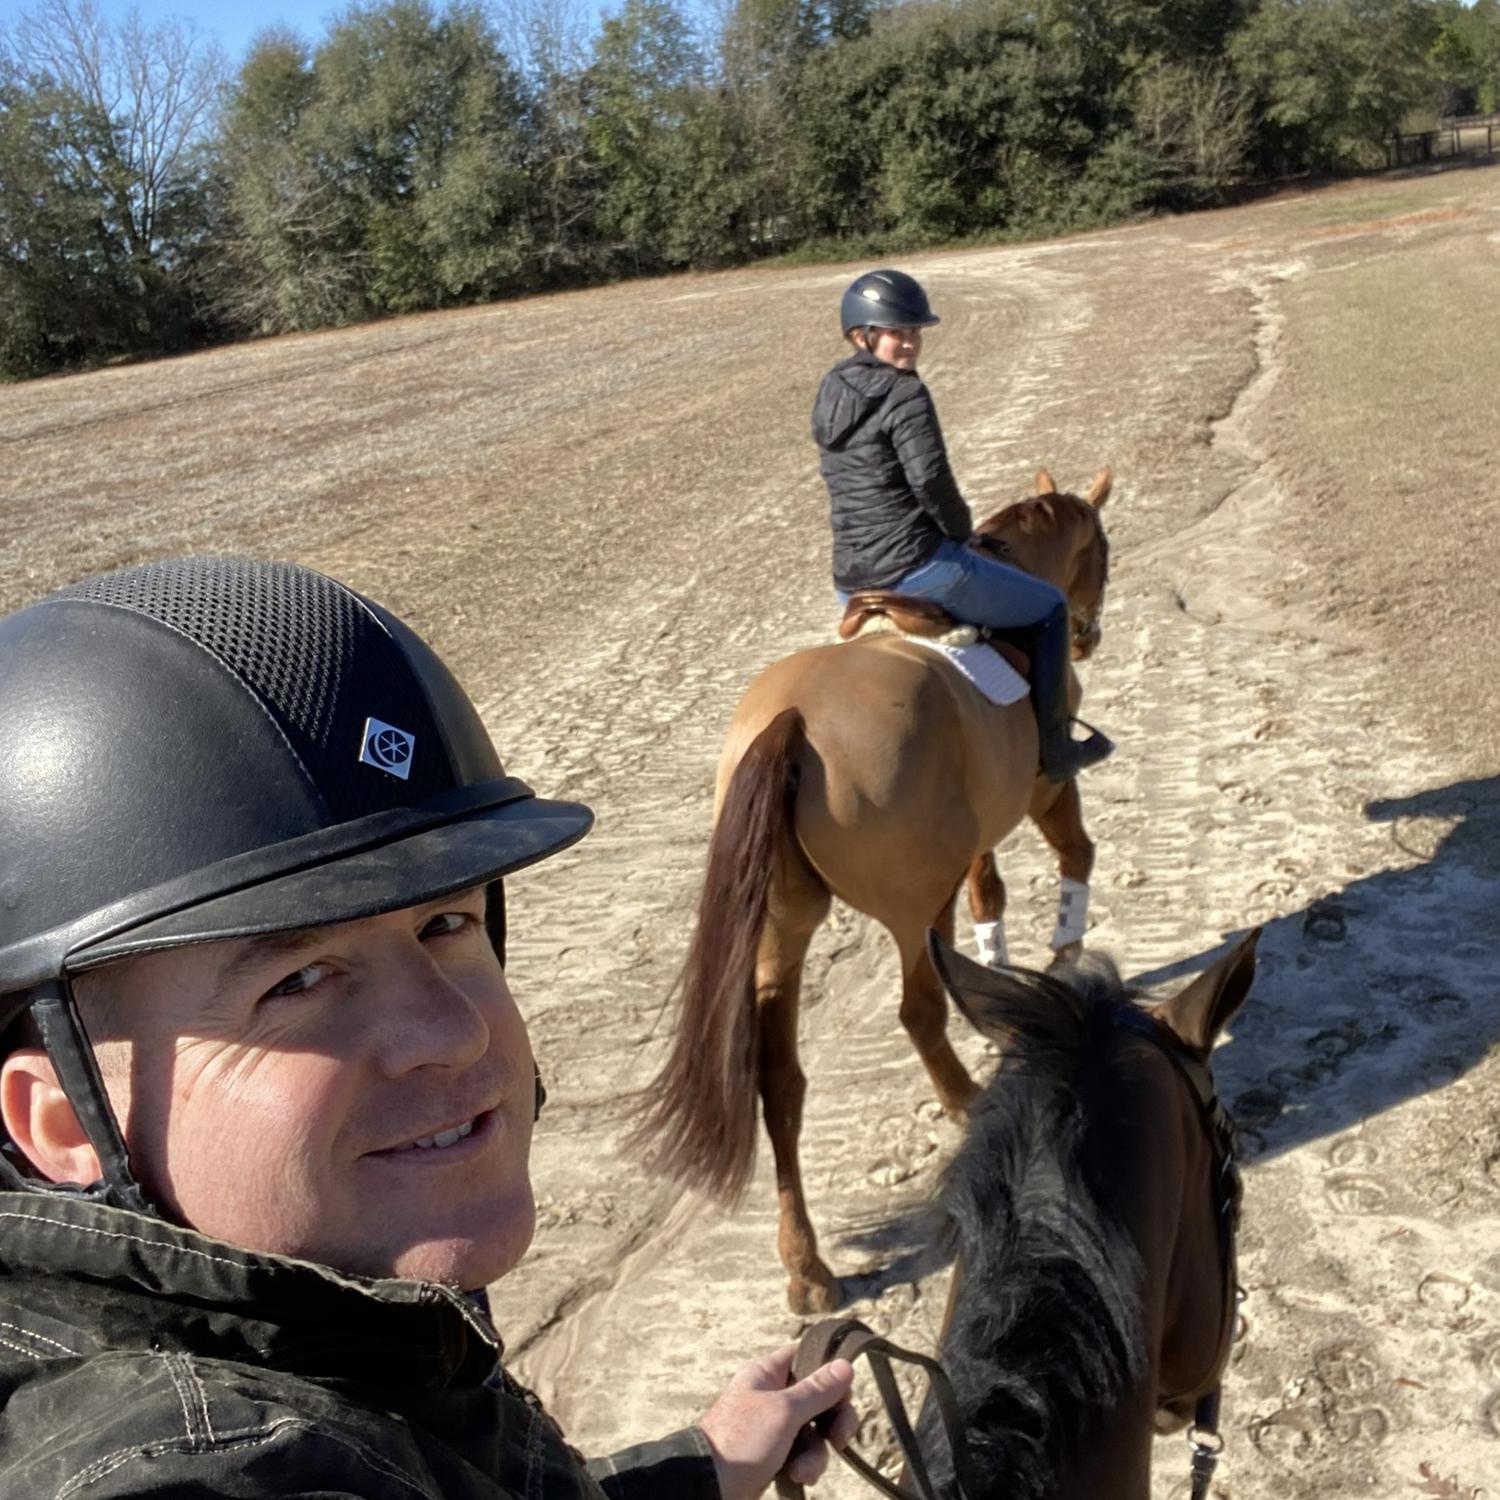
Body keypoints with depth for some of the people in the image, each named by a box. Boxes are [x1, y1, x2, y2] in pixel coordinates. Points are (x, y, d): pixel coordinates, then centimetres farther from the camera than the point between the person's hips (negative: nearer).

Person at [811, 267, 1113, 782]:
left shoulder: (831, 393, 12)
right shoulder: (904, 393, -14)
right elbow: (930, 478, -23)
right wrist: (961, 529, -4)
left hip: (851, 585, 8)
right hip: (920, 567, -8)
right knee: (1050, 608, 12)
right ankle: (1055, 748, 12)